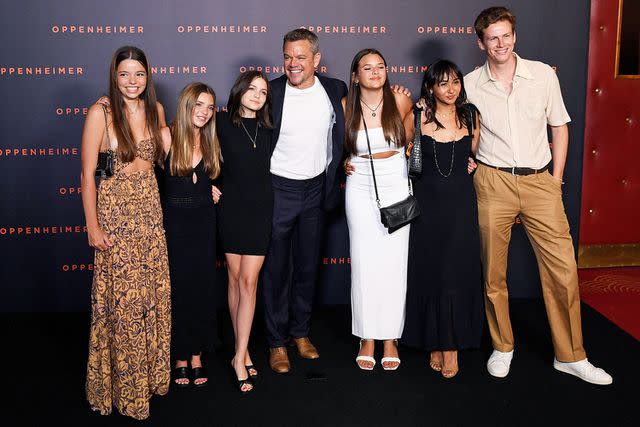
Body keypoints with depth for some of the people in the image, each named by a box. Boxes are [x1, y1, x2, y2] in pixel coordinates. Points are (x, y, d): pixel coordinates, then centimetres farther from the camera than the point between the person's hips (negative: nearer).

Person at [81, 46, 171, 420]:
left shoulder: (156, 110, 4)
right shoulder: (100, 114, -11)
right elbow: (88, 174, -10)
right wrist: (93, 227, -11)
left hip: (150, 210, 5)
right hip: (114, 212, -5)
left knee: (154, 292, 10)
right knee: (121, 299, 2)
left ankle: (152, 371, 29)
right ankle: (123, 381, 20)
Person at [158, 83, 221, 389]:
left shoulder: (210, 142, 6)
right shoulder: (166, 136, -10)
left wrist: (212, 191, 4)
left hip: (203, 222, 4)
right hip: (174, 222, -4)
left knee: (202, 287, 6)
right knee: (177, 287, 3)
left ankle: (197, 356, 17)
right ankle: (180, 357, 15)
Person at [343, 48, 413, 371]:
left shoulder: (401, 101, -4)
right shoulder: (346, 107, -3)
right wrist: (347, 162, 3)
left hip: (396, 186, 0)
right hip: (361, 189, 0)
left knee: (394, 263, 0)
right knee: (364, 263, 1)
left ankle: (390, 338, 12)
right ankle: (367, 339, 13)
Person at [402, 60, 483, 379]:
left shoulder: (469, 115, 5)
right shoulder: (420, 116, -4)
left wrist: (469, 163, 3)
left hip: (461, 201, 2)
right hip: (428, 200, -2)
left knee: (457, 272, 1)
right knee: (429, 271, 5)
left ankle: (452, 344, 13)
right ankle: (435, 343, 18)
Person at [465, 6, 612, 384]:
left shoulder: (543, 75, 2)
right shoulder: (470, 85, 1)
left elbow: (559, 126, 9)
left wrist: (556, 180, 4)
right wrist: (469, 165, 0)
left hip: (540, 182, 1)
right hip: (494, 183, 0)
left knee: (562, 268, -2)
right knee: (493, 270, 6)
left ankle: (570, 355, 14)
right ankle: (502, 347, 25)